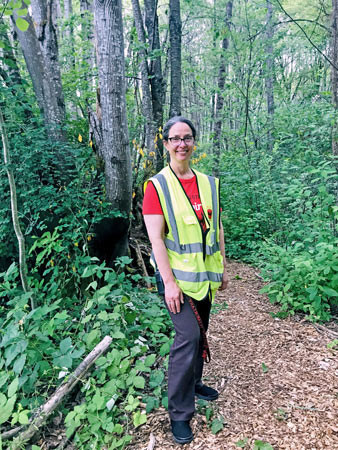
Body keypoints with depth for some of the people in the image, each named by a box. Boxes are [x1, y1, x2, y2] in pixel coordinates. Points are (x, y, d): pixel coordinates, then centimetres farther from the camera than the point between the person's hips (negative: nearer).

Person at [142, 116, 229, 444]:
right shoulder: (157, 186, -11)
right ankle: (179, 413, 11)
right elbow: (155, 238, -15)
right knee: (188, 336, -8)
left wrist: (222, 268, 11)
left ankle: (193, 383, 41)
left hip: (205, 275, 6)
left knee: (198, 334, 18)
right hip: (177, 276, -5)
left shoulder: (209, 183, 5)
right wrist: (169, 282, -18)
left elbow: (217, 228, 10)